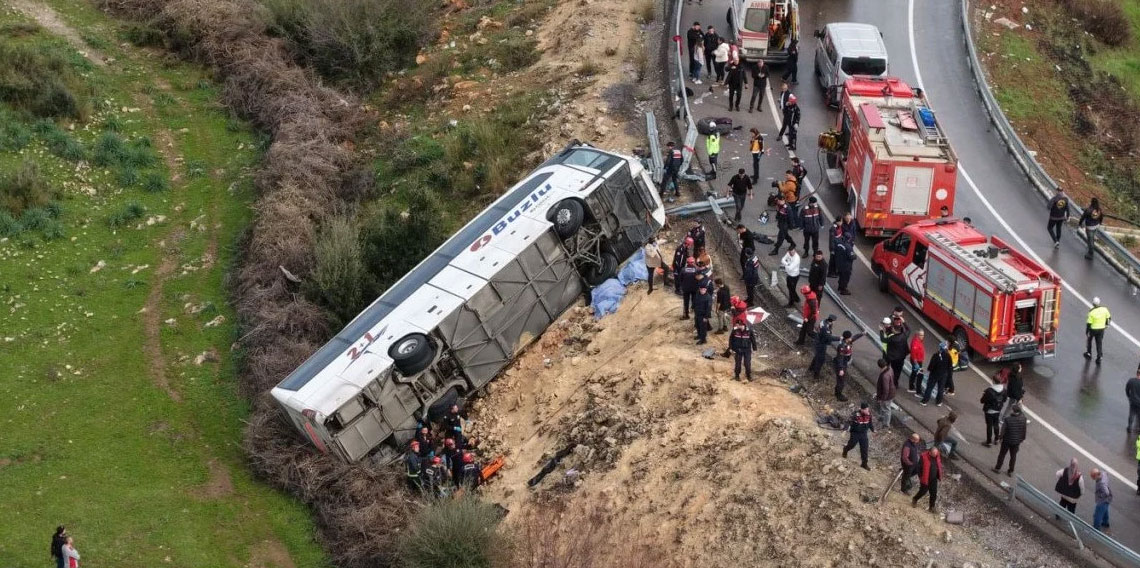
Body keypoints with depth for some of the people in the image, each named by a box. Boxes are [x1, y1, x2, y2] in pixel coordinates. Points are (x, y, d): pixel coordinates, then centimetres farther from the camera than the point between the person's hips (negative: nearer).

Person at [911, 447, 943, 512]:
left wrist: (939, 476, 9)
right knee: (923, 491, 9)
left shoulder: (938, 456, -8)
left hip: (934, 479, 4)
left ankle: (931, 507, 24)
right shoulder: (923, 457, -23)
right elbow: (919, 468, -14)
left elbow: (939, 466, 9)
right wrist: (920, 477, -11)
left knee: (933, 493, 8)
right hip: (925, 479, -4)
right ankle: (914, 499, 39)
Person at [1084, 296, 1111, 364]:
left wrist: (1086, 331, -5)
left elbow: (1089, 323, -18)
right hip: (1101, 329, 3)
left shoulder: (1091, 312, -25)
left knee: (1089, 340, 25)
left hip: (1093, 329, -3)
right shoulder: (1104, 309, -13)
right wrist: (1106, 324, 20)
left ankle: (1089, 353, 38)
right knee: (1099, 343, 14)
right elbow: (1109, 318, 2)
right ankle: (1099, 358, 9)